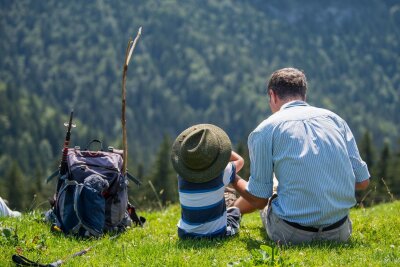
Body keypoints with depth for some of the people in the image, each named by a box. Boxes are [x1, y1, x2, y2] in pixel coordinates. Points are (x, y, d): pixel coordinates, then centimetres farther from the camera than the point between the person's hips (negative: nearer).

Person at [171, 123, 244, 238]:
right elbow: (239, 161, 1)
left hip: (186, 234, 2)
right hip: (217, 234, -2)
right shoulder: (221, 174, -20)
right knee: (234, 211, 28)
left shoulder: (182, 177, -13)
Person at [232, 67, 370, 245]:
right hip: (340, 233, 3)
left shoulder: (264, 130, -2)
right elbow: (362, 181, 7)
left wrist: (234, 180, 20)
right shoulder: (334, 119, 9)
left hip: (292, 234, -3)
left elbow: (259, 200, 0)